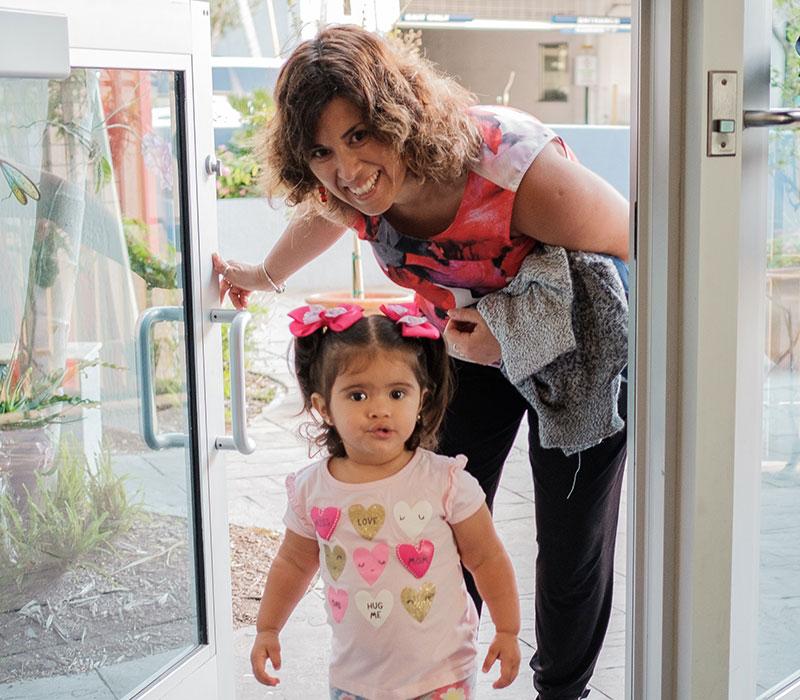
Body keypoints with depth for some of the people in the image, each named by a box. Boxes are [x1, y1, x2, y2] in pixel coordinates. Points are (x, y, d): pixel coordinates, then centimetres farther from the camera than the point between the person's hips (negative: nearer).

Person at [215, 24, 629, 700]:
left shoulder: (515, 168, -40)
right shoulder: (349, 185, -22)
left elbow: (638, 247, -26)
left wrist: (521, 328, -34)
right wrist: (264, 275, 19)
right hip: (467, 349, 4)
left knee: (573, 543, 4)